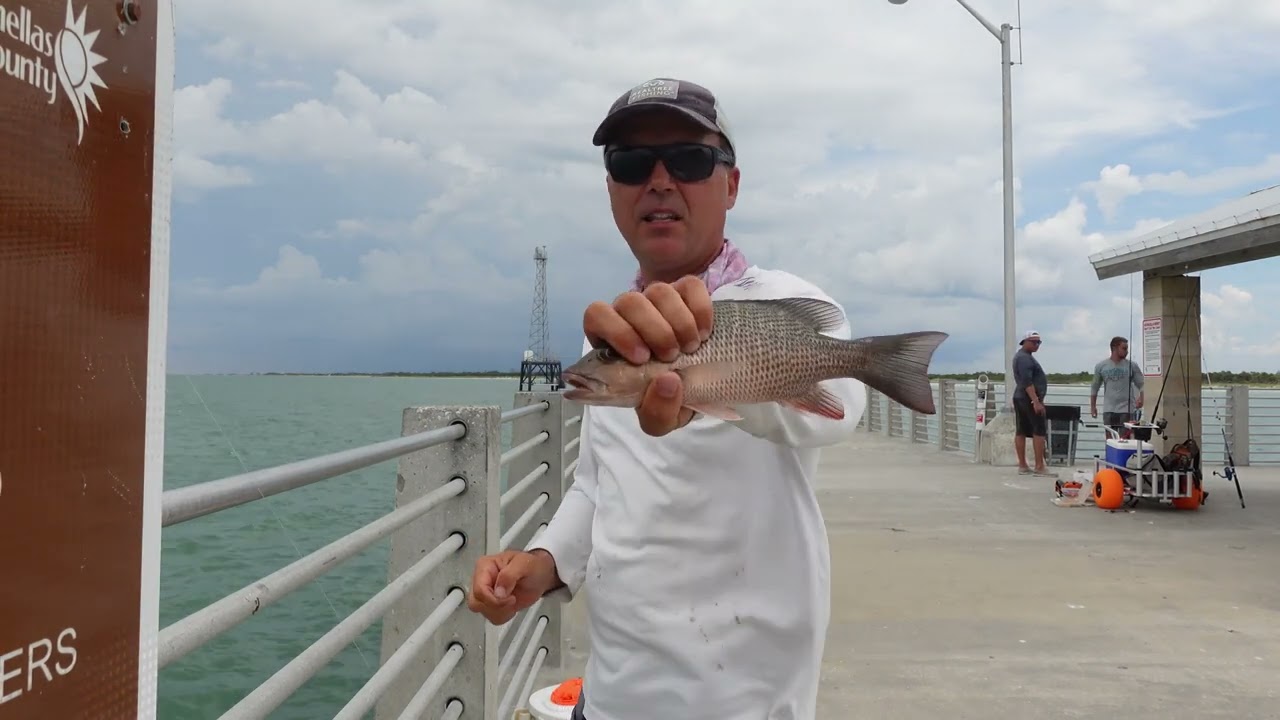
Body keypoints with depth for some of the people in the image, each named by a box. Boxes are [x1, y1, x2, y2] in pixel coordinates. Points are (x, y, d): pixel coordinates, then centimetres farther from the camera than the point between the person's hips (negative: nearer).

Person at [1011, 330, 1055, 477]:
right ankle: (1039, 467, -12)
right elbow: (1027, 382, -23)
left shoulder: (1020, 356, 19)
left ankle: (1022, 466, 8)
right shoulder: (1025, 358, -14)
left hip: (1019, 398, 10)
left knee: (1021, 431, 7)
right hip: (1029, 399, -10)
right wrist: (1036, 401, -28)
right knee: (1039, 431, -10)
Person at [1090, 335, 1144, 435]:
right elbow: (1094, 387, 15)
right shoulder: (1101, 366, 6)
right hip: (1109, 410, 1)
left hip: (1127, 409, -1)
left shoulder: (1132, 366, 2)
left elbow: (1142, 385, 2)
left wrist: (1140, 398, -17)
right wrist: (1093, 406, 12)